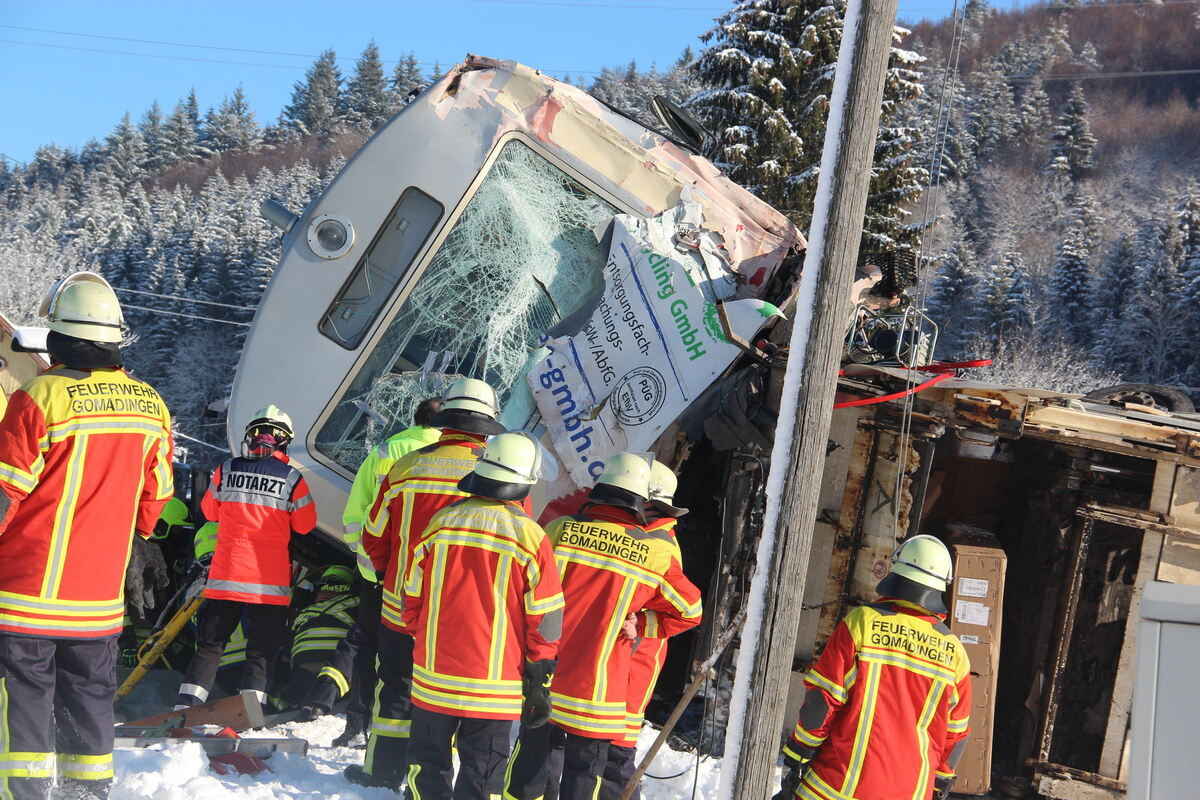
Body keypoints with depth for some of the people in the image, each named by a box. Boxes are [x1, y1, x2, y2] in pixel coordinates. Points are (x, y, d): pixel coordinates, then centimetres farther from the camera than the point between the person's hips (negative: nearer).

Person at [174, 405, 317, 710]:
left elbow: (209, 511, 14)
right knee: (262, 651, 6)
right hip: (270, 581, -2)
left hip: (225, 575, 2)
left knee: (210, 643, 13)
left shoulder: (225, 470, -1)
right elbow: (305, 525, 3)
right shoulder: (292, 479, -7)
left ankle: (185, 707, 9)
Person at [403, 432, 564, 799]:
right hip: (494, 685, -2)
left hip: (434, 680, 2)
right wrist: (539, 683, 3)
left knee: (429, 765, 18)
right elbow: (545, 620, -6)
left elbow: (413, 599, 6)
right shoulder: (531, 537, -10)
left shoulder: (441, 522, -3)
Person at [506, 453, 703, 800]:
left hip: (542, 679, 2)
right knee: (584, 772, 10)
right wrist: (639, 625, 6)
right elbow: (688, 611, 4)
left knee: (530, 760, 18)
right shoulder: (658, 553, -6)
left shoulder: (561, 528, -7)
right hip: (596, 690, -2)